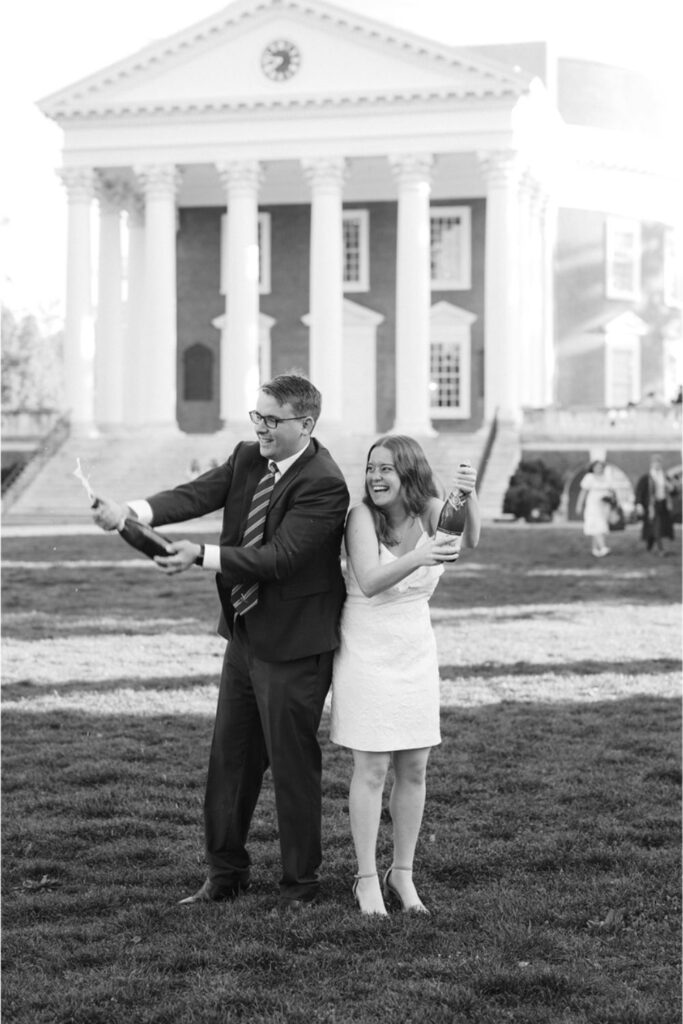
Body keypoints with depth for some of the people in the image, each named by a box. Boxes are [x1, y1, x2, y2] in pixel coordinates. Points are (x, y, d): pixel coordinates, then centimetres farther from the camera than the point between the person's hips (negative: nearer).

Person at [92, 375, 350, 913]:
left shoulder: (324, 484, -20)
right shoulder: (248, 459, 4)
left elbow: (279, 557, -27)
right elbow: (198, 493, -9)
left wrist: (202, 556, -33)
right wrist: (133, 512, -26)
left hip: (292, 645, -8)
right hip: (245, 634, 8)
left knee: (293, 763, 4)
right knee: (229, 757, 15)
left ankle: (301, 883, 20)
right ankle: (226, 873, 29)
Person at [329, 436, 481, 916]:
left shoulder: (431, 512, -4)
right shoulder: (362, 516, -14)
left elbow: (471, 539, -23)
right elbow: (369, 583, -24)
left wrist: (470, 498, -43)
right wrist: (417, 559, -41)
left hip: (416, 651, 4)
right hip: (367, 649, -4)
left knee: (414, 769, 7)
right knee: (372, 770, -2)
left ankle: (403, 874, 20)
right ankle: (367, 879, 7)